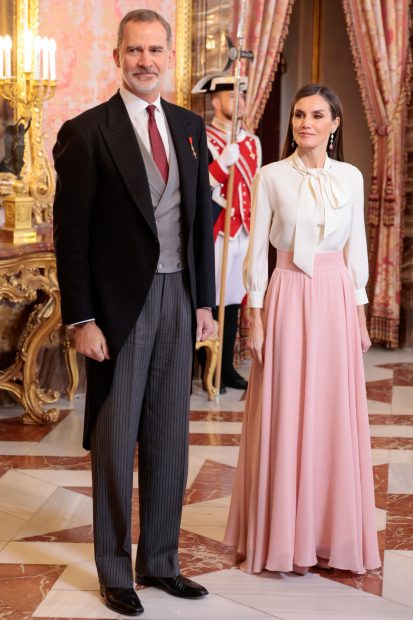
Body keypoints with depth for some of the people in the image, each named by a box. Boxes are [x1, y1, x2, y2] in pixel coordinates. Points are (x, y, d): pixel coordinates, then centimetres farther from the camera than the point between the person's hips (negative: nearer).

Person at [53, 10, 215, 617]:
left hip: (178, 299, 5)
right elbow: (70, 234, -9)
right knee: (115, 441, 6)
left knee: (169, 440, 13)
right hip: (120, 304, -5)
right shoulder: (87, 132, -8)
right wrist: (82, 320, -13)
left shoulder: (190, 127, 8)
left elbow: (202, 219, 12)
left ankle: (160, 562, 28)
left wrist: (205, 300, 9)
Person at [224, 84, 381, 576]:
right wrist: (254, 316, -5)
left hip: (336, 300, 3)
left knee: (335, 417, 6)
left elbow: (356, 248, 10)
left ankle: (331, 532, 20)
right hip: (287, 297, -2)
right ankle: (284, 536, 14)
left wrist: (360, 312, 8)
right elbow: (257, 249, -2)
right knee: (285, 419, 2)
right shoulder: (271, 176, -2)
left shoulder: (350, 177, 5)